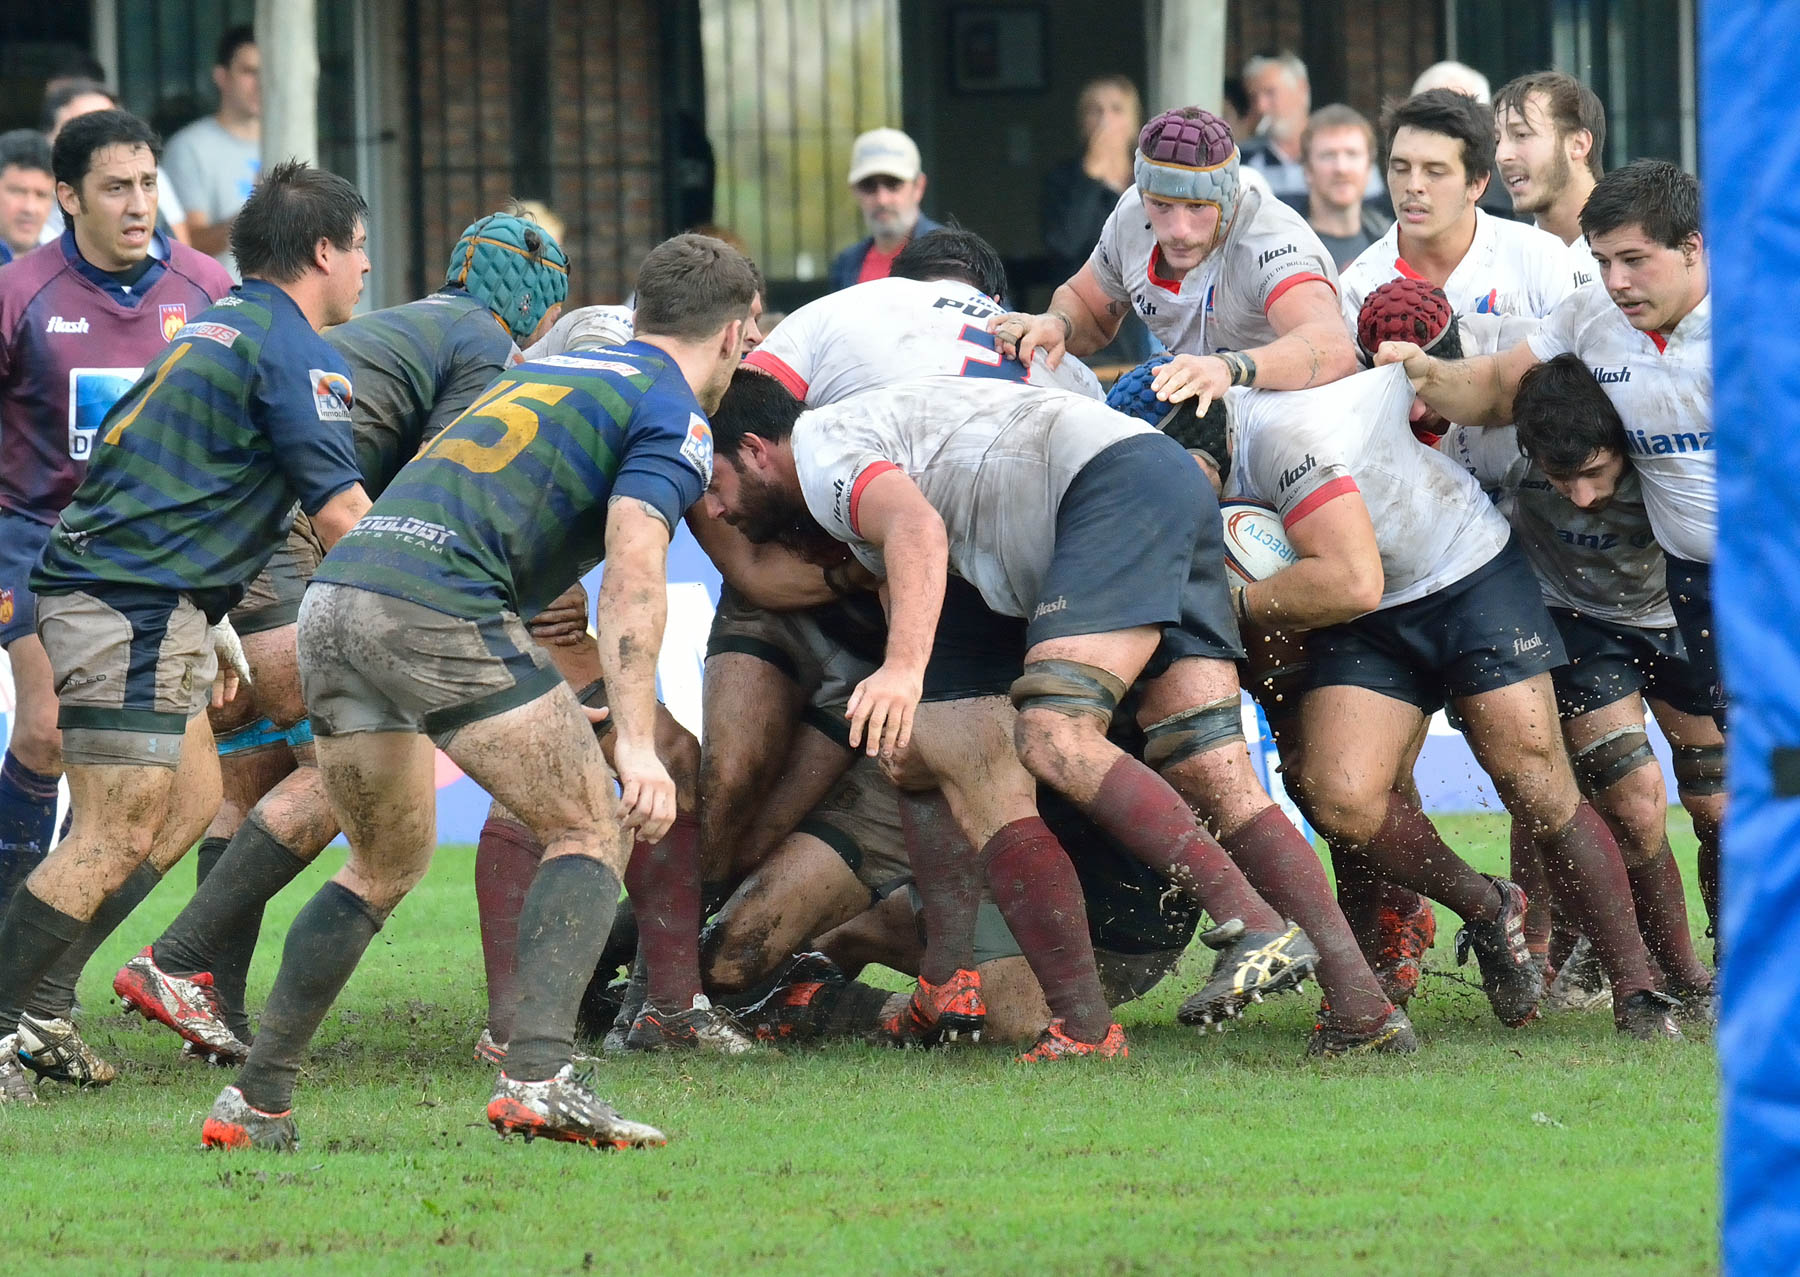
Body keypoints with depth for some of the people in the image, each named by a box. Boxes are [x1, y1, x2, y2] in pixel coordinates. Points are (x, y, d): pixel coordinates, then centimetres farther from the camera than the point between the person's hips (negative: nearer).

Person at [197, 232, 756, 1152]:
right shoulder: (673, 415, 4)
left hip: (335, 591, 8)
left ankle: (255, 1102, 18)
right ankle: (538, 1076, -15)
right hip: (438, 610, -8)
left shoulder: (547, 371, 31)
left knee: (388, 861, 23)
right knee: (593, 829, 3)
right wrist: (636, 741, -18)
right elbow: (632, 571, -11)